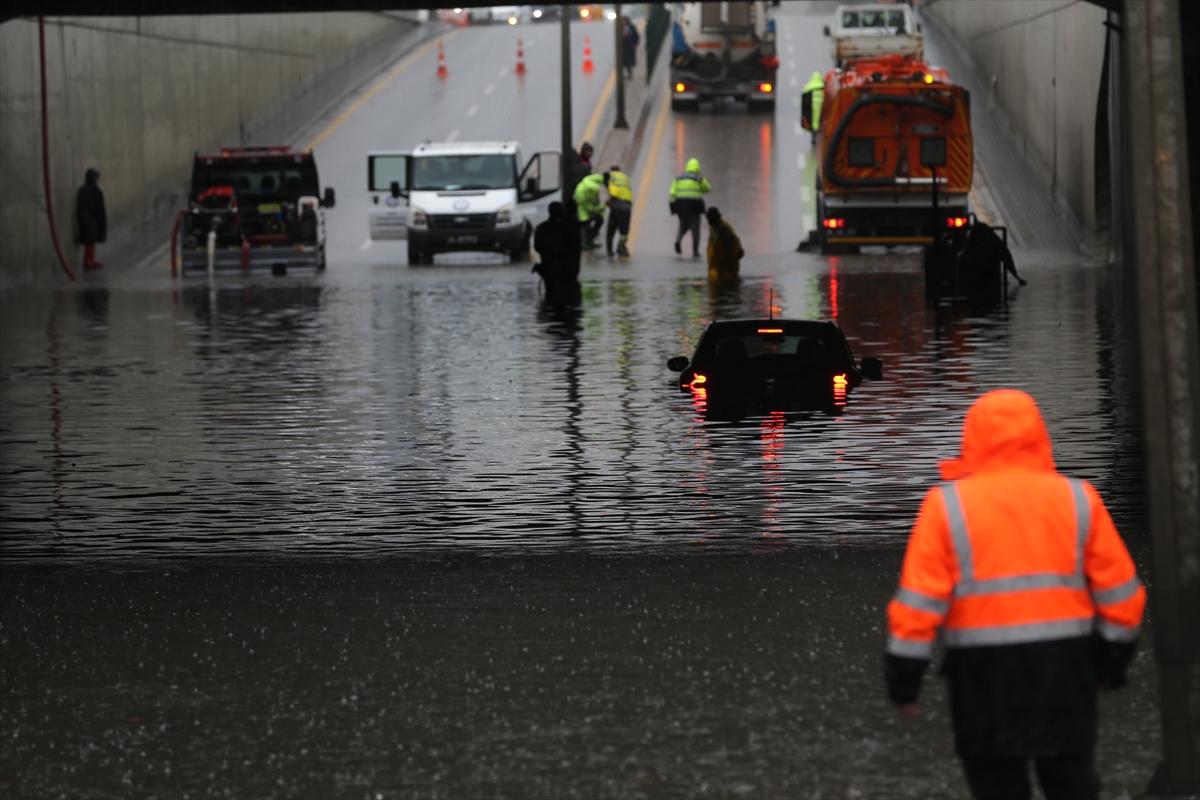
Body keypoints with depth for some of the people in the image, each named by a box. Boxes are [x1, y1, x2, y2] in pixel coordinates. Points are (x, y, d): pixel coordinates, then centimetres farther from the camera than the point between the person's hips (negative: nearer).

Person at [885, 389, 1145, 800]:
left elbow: (918, 601, -8)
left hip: (985, 673, -2)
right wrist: (1114, 659, 16)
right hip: (1065, 667, 2)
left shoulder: (947, 505, -4)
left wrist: (903, 678, -2)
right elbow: (1119, 593, 4)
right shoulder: (1077, 499, 2)